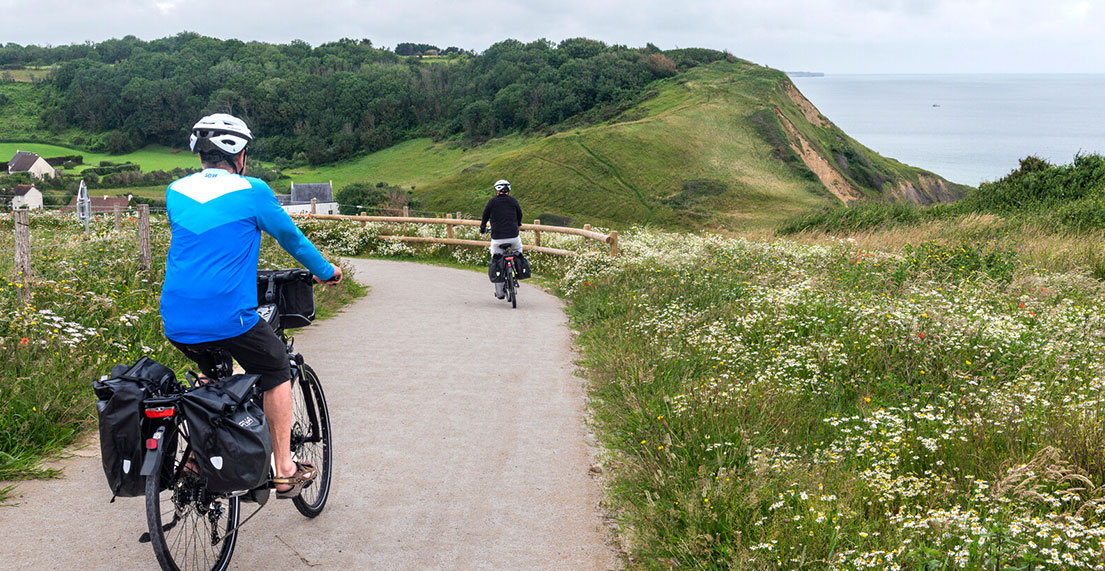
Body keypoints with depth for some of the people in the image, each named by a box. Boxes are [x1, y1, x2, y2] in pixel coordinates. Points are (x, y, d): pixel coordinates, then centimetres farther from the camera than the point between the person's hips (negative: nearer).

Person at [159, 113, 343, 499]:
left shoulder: (176, 192, 12)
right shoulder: (252, 191, -1)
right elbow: (291, 238, 12)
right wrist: (326, 272, 29)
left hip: (176, 324, 5)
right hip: (229, 318, -5)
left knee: (210, 370, 34)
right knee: (277, 372, 19)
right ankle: (285, 471, 17)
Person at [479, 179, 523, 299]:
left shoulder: (492, 202, 1)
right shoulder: (513, 201, 4)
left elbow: (484, 217, 12)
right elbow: (520, 216, 19)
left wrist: (482, 229, 33)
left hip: (497, 239, -1)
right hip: (513, 237, 1)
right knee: (518, 249, 34)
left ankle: (499, 292, 15)